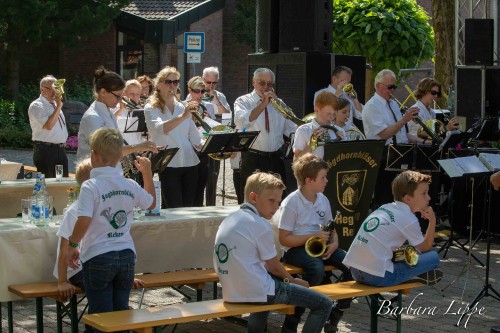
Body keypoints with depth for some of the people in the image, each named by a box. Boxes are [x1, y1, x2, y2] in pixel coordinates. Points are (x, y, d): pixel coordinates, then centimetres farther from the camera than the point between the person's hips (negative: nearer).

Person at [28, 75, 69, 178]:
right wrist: (59, 106, -19)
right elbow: (49, 125, -23)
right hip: (45, 150, -8)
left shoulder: (55, 104, 16)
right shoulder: (36, 106, -9)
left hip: (60, 149, 8)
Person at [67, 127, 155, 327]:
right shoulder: (130, 186, 1)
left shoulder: (90, 187, -15)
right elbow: (151, 203, 20)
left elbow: (83, 222, -22)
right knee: (122, 312, 15)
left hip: (98, 257, -4)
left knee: (101, 317, 5)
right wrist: (147, 173, 29)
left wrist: (72, 246, -6)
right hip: (126, 255, 5)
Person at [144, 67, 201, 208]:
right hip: (168, 165, -5)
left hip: (189, 163, 6)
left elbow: (195, 138, 15)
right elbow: (160, 128, -23)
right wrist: (183, 116, -37)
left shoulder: (183, 108, 17)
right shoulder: (151, 109, -1)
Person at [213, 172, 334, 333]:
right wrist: (292, 280, 14)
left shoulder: (228, 220, 10)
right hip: (258, 291, -9)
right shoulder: (260, 225, -14)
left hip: (231, 292, 9)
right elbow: (274, 267, -6)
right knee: (324, 304, -6)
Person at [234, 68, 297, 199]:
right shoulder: (243, 102, 0)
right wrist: (263, 104, -21)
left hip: (275, 159, 4)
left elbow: (292, 129, 13)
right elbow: (241, 123, -20)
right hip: (252, 160, -4)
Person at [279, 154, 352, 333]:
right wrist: (313, 236, -20)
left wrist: (334, 244, -7)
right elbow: (284, 239, -13)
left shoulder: (323, 200, 9)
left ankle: (334, 317, -1)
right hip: (296, 249, -7)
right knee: (317, 269, -37)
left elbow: (331, 229, 17)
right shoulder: (291, 203, -11)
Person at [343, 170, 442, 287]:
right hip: (377, 277, -8)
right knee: (433, 257, -1)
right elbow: (425, 249, 11)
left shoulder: (385, 207, 18)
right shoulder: (409, 219, -4)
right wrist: (432, 221, 11)